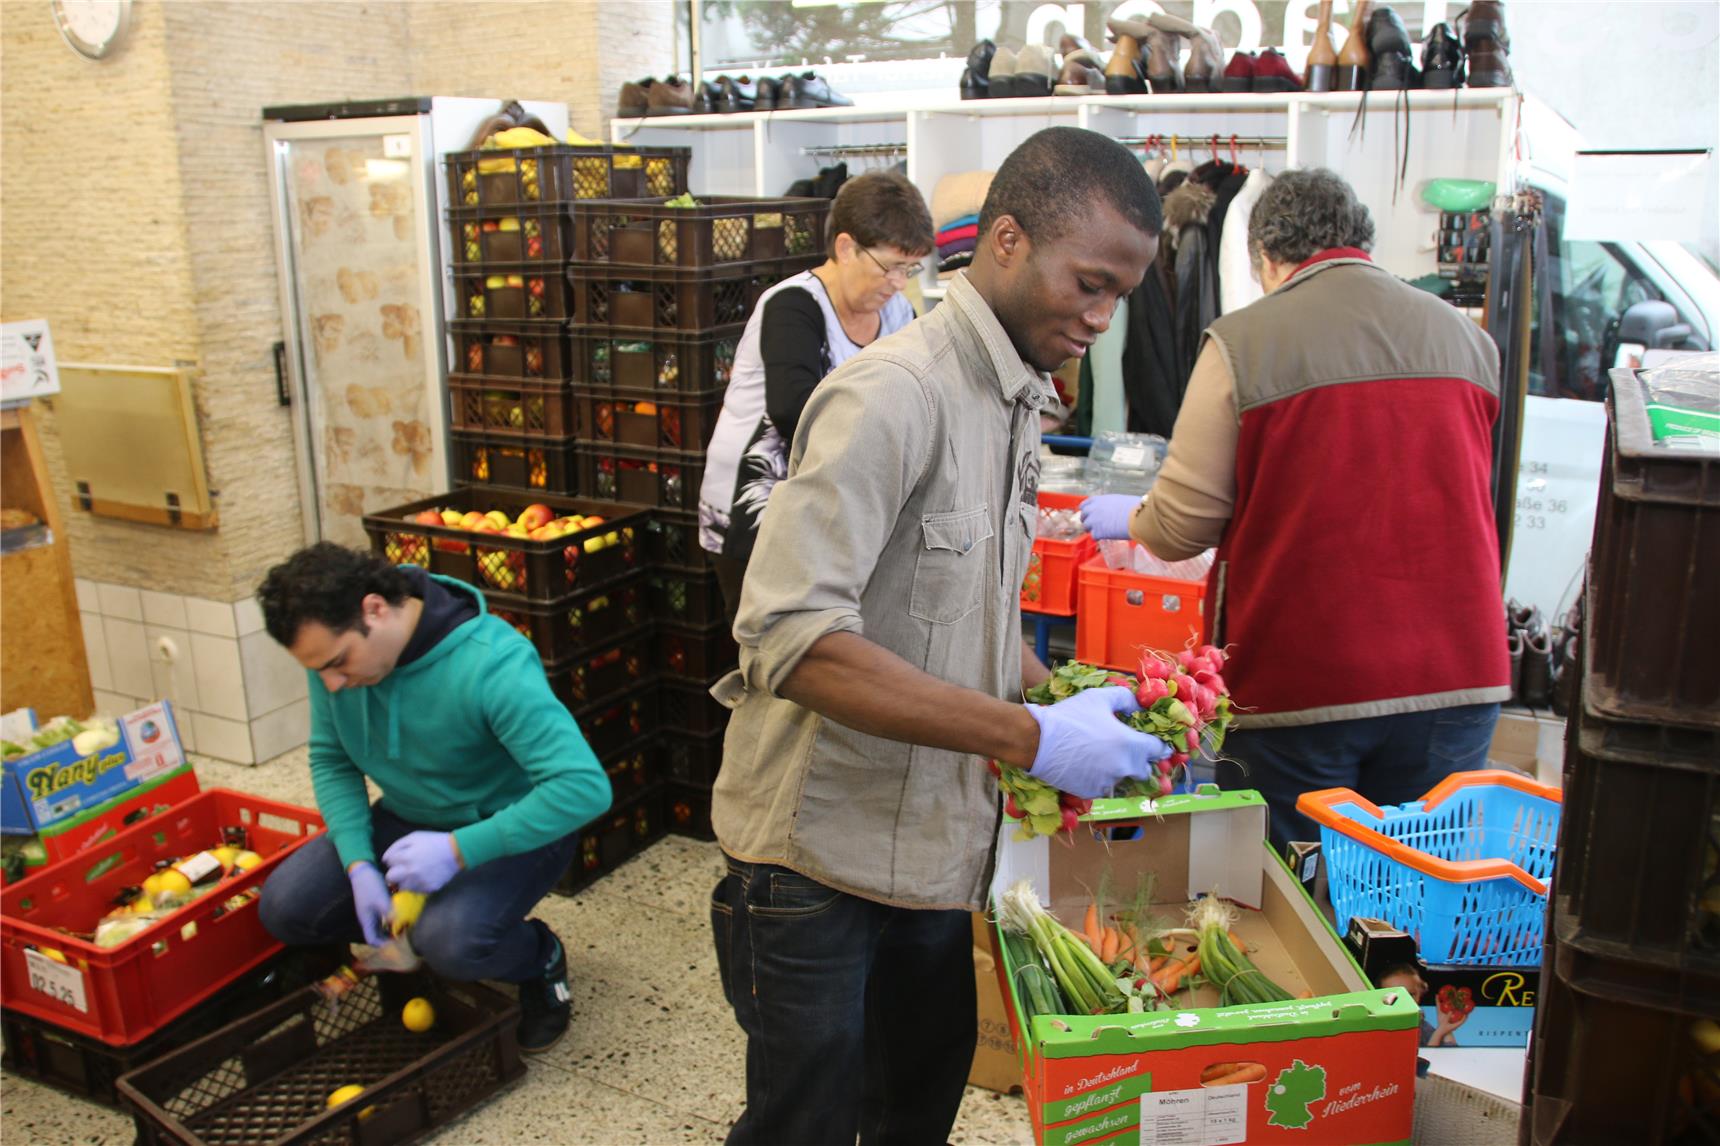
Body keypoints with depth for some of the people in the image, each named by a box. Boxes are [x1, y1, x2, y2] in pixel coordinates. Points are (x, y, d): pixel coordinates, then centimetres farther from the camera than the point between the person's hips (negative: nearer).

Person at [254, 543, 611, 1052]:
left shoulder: (493, 664, -33)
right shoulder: (336, 649, -13)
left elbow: (586, 786, -37)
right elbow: (331, 760, 0)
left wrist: (458, 850, -37)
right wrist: (359, 866, -15)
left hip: (512, 829, -6)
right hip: (407, 819, 6)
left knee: (451, 943, -31)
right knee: (284, 908, -9)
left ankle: (540, 959, 3)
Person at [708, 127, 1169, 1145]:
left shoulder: (1017, 398, 8)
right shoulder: (896, 393, -22)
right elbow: (791, 638, -31)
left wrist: (1074, 701, -1)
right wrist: (1030, 737, -31)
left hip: (936, 833, 8)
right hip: (823, 853, -8)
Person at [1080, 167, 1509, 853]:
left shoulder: (1242, 343, -7)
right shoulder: (1467, 338, 8)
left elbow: (1182, 527, -6)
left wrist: (1125, 517, 16)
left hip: (1300, 685, -4)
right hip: (1455, 677, 4)